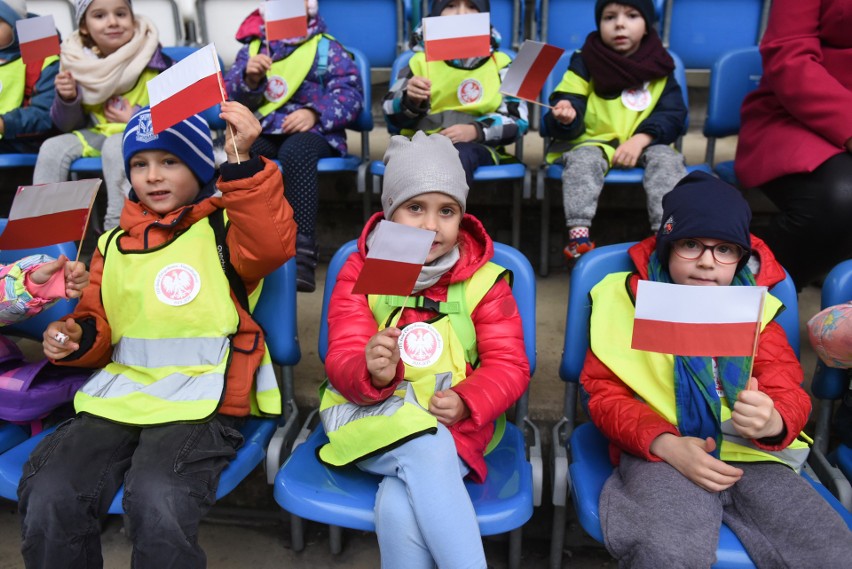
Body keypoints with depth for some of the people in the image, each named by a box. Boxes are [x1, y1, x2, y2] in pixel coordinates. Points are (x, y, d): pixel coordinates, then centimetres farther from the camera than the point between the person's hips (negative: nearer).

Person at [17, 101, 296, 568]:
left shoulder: (223, 229, 5)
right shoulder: (114, 244, 21)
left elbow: (273, 243, -17)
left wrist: (242, 163, -23)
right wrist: (76, 339, 3)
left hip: (199, 400, -5)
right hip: (118, 394, 5)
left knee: (158, 502, -30)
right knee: (48, 497, -16)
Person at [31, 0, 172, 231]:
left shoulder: (152, 58, -12)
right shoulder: (76, 61, 0)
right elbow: (68, 126, 5)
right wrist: (67, 99, -16)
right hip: (97, 134, 5)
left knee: (115, 146, -33)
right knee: (52, 148, -14)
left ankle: (118, 226, -26)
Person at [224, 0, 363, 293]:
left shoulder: (326, 47, 12)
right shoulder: (252, 47, 21)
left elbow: (350, 92, -1)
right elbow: (229, 95, 14)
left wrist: (316, 113, -19)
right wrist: (249, 79, -9)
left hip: (311, 131, -3)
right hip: (261, 131, 3)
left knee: (296, 153, -39)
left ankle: (302, 251, -44)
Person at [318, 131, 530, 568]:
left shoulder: (482, 278, 1)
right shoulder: (360, 270, 1)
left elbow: (508, 366, -1)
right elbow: (342, 363, -8)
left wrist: (465, 403, -22)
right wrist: (372, 374, -32)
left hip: (453, 424, 0)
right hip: (371, 415, 1)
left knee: (399, 510, -31)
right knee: (426, 447, -34)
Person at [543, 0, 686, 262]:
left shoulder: (658, 65, 6)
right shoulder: (584, 62, 3)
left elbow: (673, 114, -1)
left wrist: (640, 139, -19)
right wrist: (567, 118, -31)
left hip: (644, 143, 2)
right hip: (592, 141, -1)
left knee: (667, 159, -26)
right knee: (583, 159, -32)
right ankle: (578, 234, -41)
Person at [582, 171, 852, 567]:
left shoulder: (755, 307, 10)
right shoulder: (629, 299, 2)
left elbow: (789, 395, 6)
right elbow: (604, 392, -1)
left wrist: (772, 422, -21)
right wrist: (666, 443, -18)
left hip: (752, 455, 4)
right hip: (663, 454, -3)